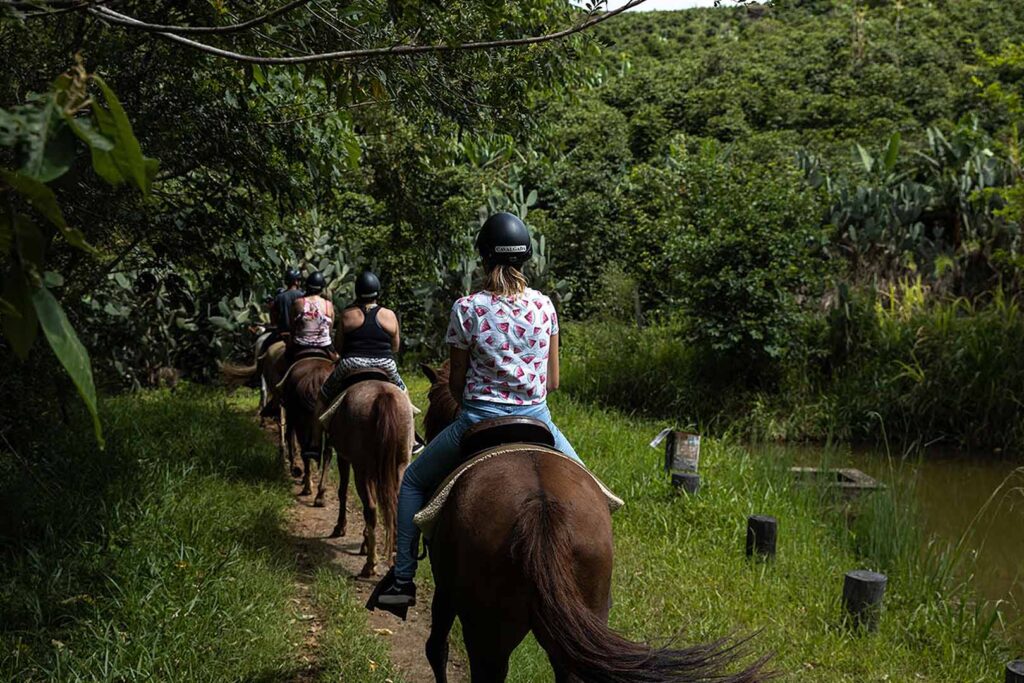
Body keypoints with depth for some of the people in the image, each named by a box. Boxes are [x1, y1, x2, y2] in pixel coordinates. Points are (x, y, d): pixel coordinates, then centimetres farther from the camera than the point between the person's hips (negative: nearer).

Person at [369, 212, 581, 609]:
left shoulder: (467, 309, -8)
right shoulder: (544, 305, 1)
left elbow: (457, 382, -1)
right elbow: (553, 381, 5)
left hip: (479, 420, -2)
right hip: (536, 418, 2)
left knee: (413, 481, 20)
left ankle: (403, 578, 15)